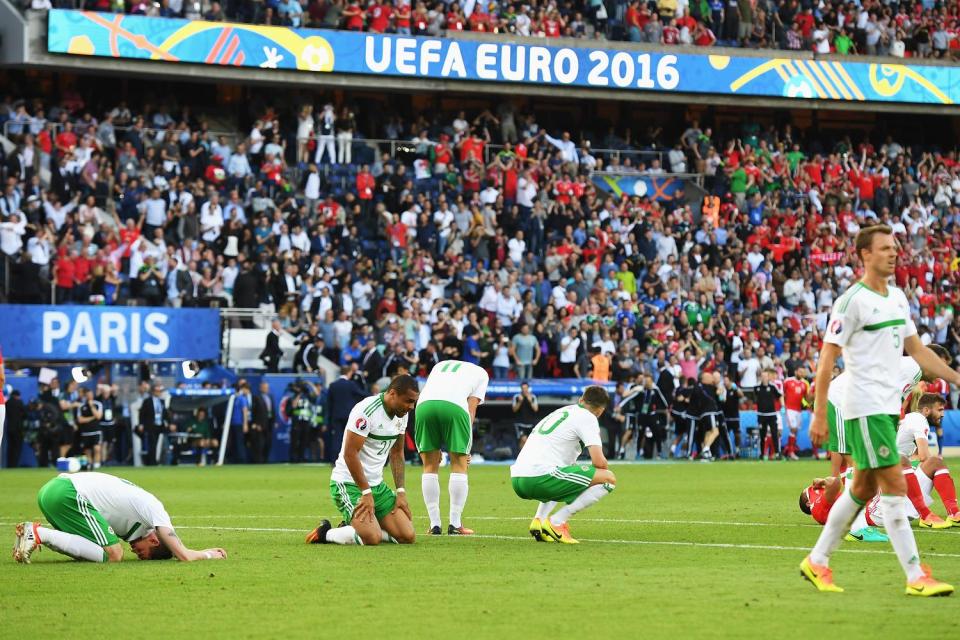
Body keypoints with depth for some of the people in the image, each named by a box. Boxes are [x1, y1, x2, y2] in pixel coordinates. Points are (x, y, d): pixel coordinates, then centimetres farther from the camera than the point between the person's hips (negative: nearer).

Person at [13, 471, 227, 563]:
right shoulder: (154, 510, -3)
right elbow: (184, 556, -9)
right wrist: (209, 554, 9)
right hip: (69, 494, -9)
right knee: (112, 555, -8)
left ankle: (34, 535, 5)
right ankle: (39, 534, -12)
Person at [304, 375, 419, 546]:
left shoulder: (401, 415, 6)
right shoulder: (366, 410, -21)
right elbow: (350, 454, -22)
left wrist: (401, 492, 8)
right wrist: (366, 493, -21)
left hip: (377, 485, 9)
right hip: (349, 484, -9)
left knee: (408, 536, -4)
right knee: (372, 538, -27)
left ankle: (354, 528, 14)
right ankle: (325, 534, -2)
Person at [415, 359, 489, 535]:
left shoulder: (440, 366, 39)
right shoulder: (481, 373, 29)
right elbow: (471, 407, 16)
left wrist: (434, 448, 27)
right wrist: (465, 445, 12)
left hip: (423, 404, 3)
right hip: (454, 405, -3)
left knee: (430, 467, 13)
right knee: (459, 467, 9)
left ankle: (434, 525, 10)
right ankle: (455, 524, 5)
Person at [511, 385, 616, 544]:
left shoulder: (560, 412, 28)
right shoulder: (587, 417, 3)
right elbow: (599, 461, -7)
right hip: (540, 477, -9)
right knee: (609, 478, -2)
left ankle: (539, 519, 14)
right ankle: (556, 522, -8)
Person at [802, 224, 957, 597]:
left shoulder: (898, 298, 13)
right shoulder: (852, 301, -11)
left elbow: (917, 351, 20)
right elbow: (826, 360, -11)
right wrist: (819, 416, -15)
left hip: (888, 406, 8)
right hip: (864, 408, -8)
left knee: (863, 489, 13)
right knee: (895, 486, -11)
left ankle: (817, 562, 24)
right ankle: (916, 577, -11)